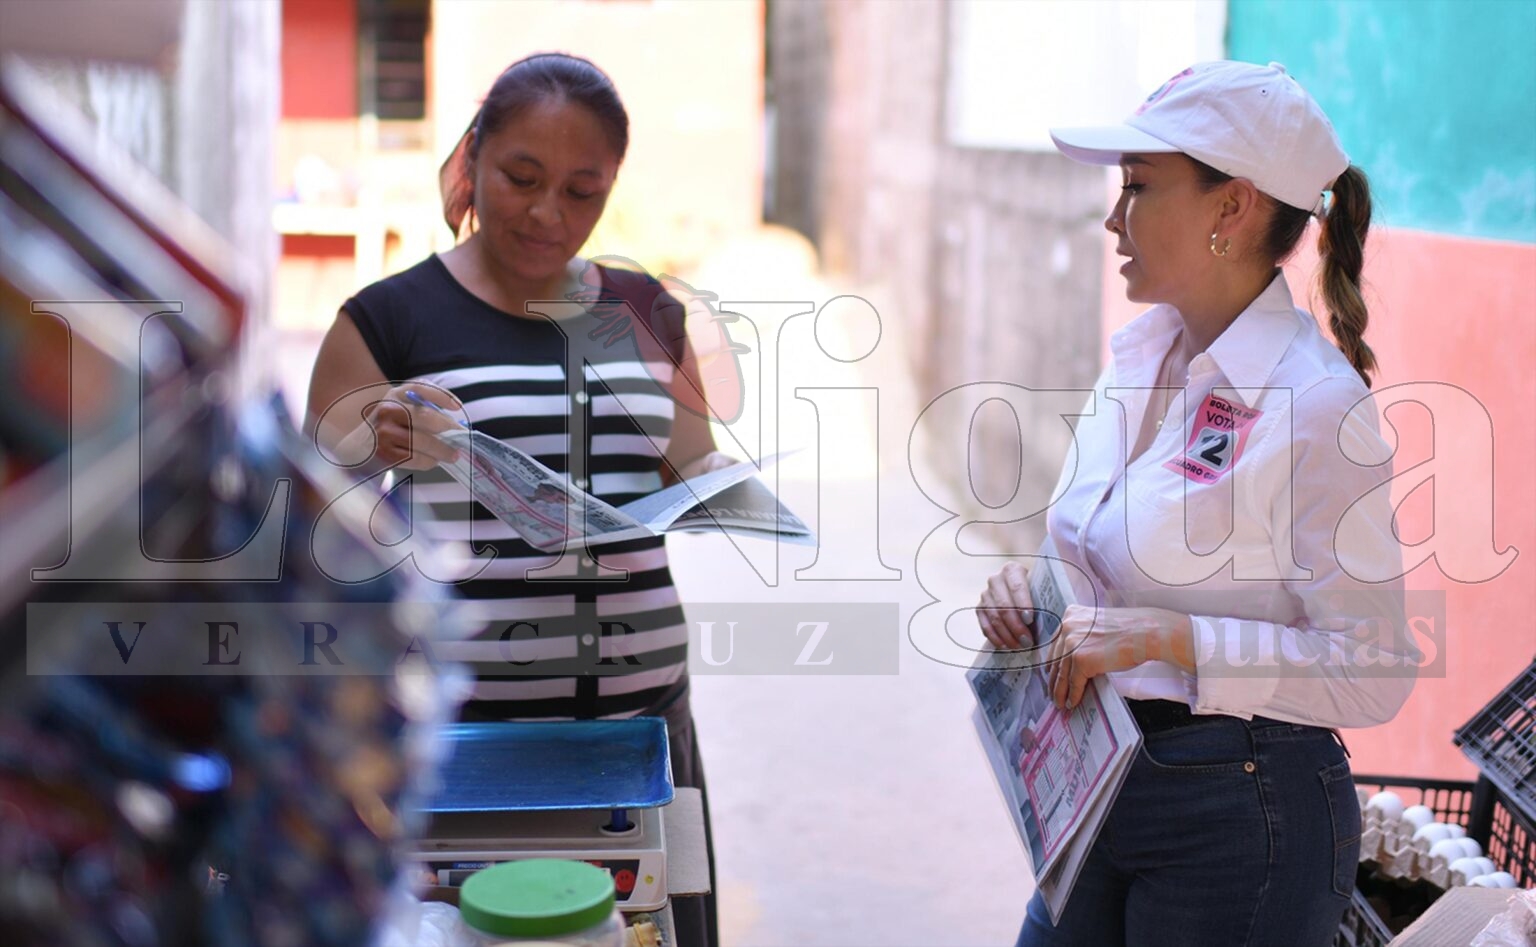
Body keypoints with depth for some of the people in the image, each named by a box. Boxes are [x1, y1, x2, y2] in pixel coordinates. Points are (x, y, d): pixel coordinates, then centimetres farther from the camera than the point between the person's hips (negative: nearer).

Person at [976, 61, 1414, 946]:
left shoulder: (1317, 403, -19)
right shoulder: (1141, 356, 5)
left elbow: (1374, 674, -18)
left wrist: (1169, 638, -26)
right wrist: (1038, 589, -2)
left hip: (1240, 813, -7)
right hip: (1106, 785, 7)